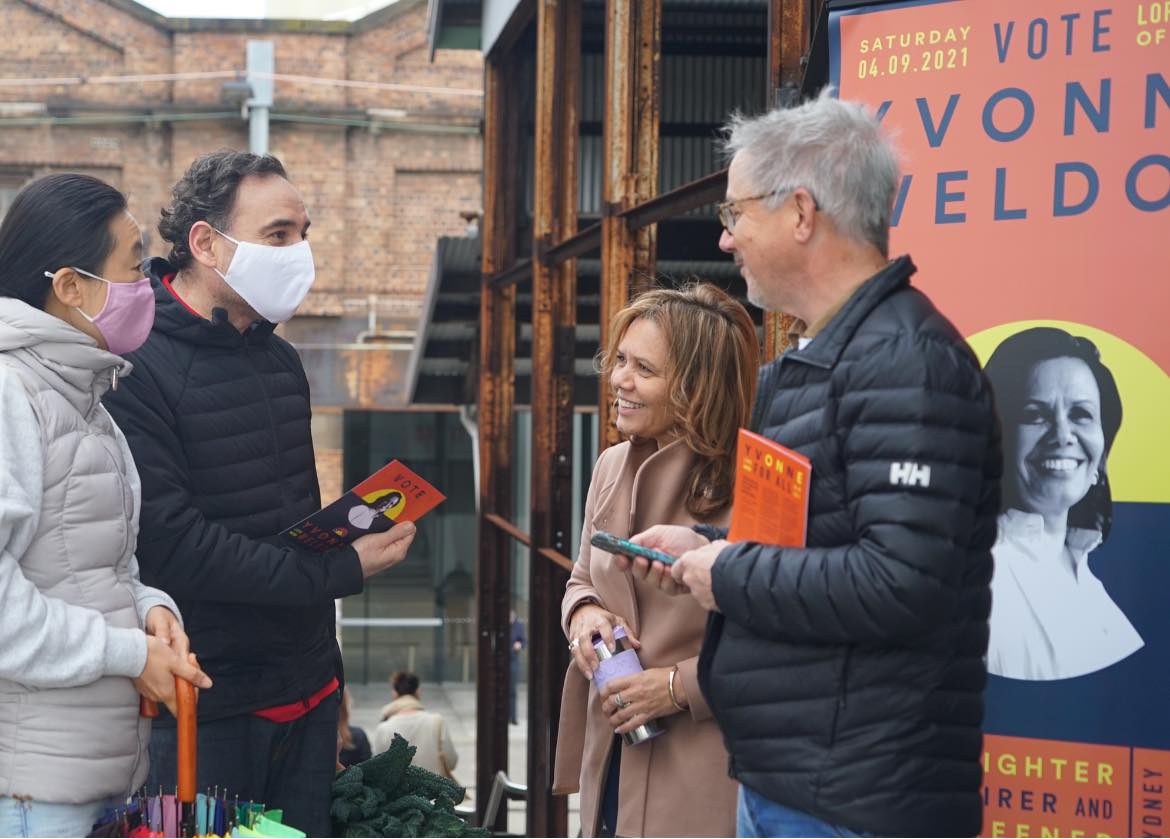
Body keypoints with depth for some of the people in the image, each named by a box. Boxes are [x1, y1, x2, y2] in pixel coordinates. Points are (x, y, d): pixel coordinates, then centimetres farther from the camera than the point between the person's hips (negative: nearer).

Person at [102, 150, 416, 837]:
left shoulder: (280, 359, 13)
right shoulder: (138, 369, -15)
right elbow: (174, 546, -22)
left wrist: (327, 673, 15)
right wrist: (342, 569, -19)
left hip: (307, 698, 7)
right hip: (204, 718, -7)